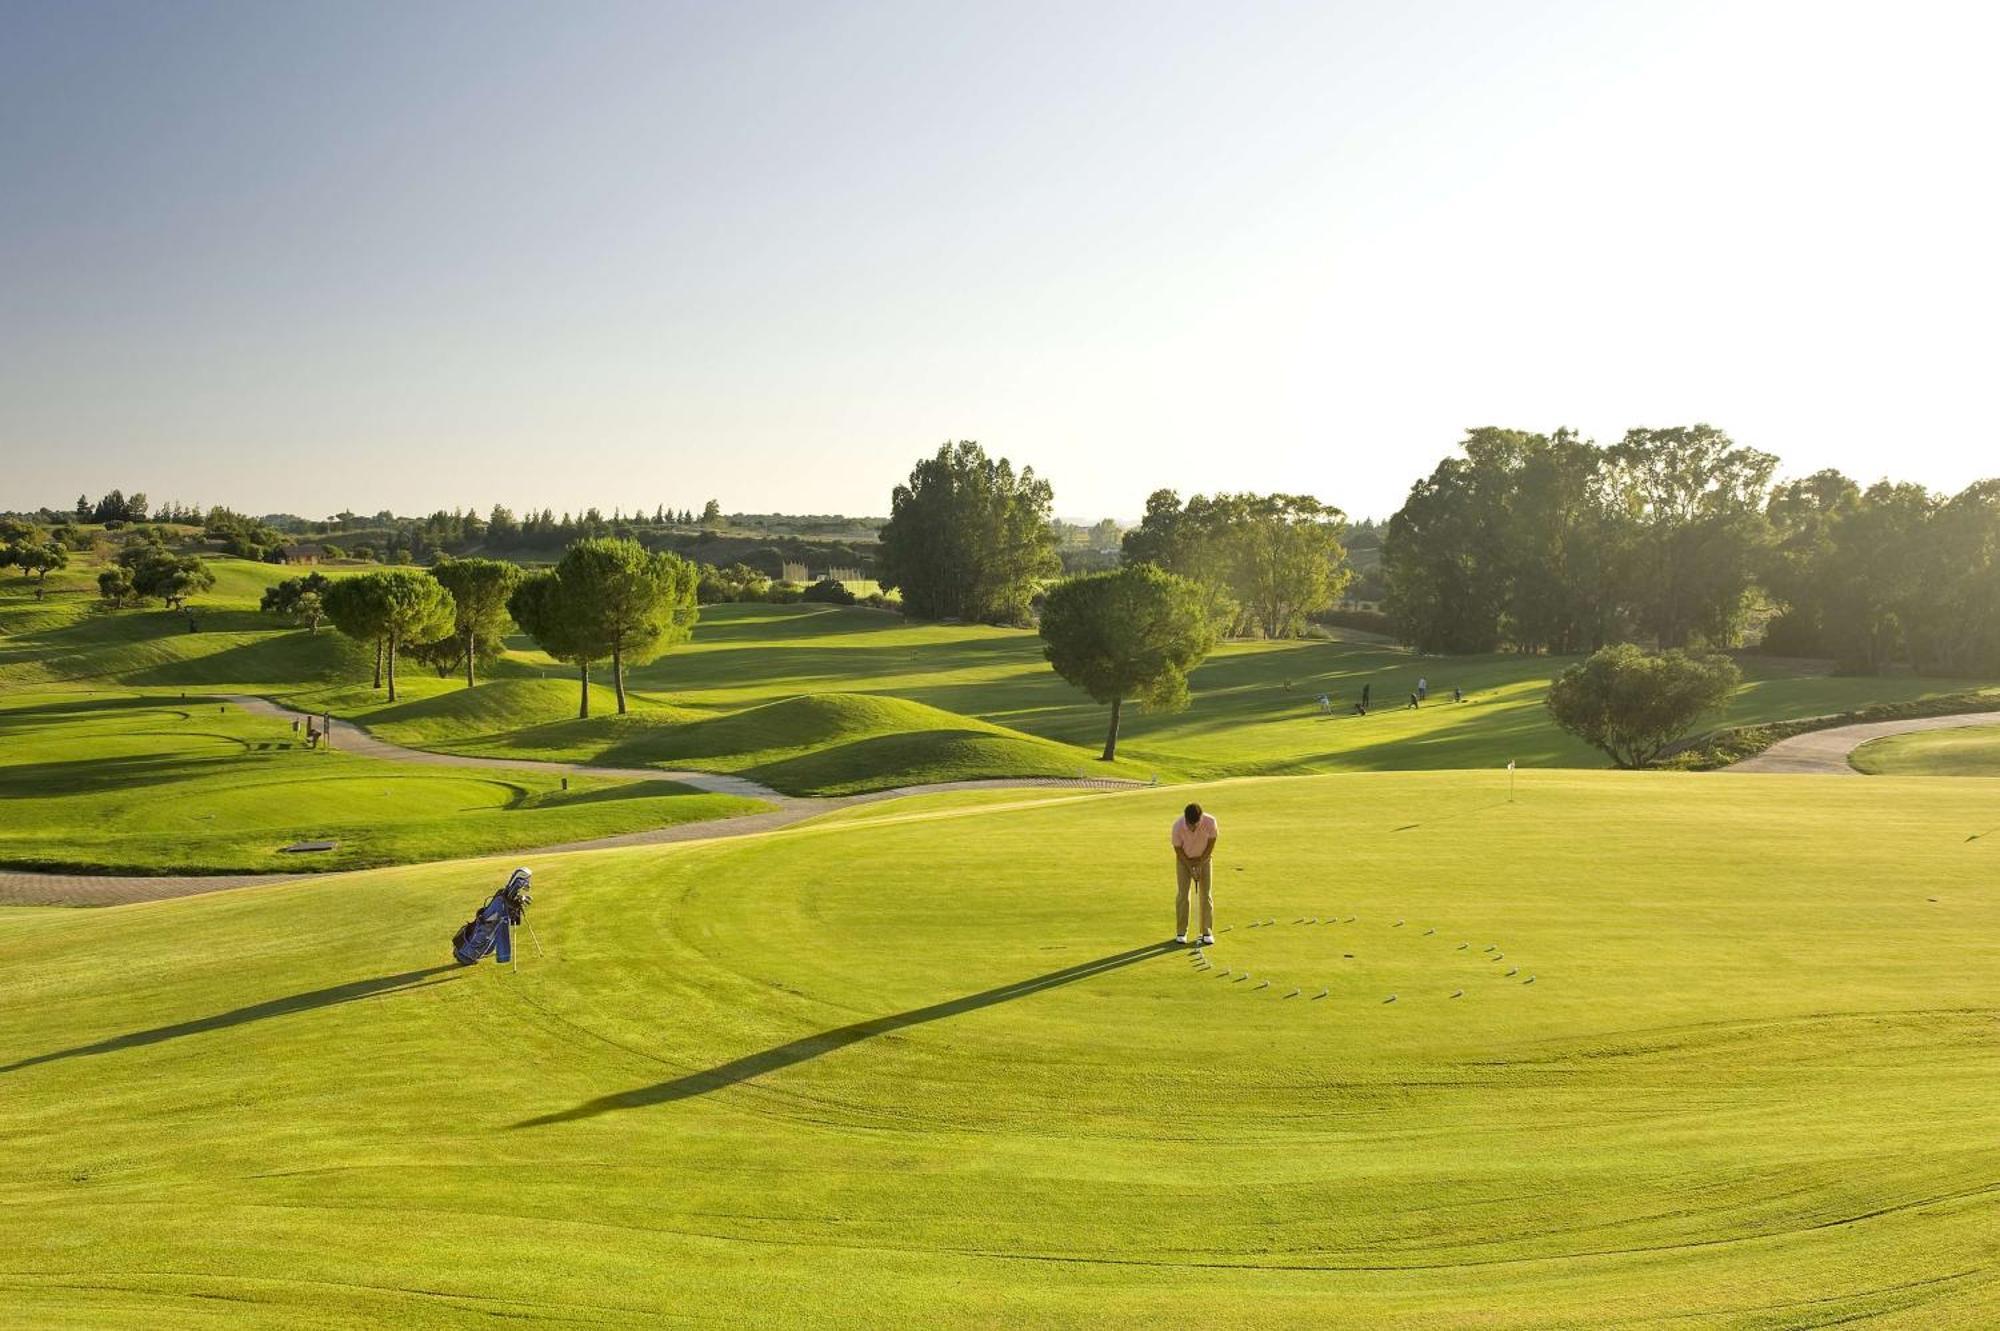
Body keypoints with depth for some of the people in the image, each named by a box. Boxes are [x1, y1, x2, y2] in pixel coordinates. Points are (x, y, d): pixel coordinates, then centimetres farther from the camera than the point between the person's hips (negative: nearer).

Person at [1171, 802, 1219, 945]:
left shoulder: (1210, 821, -29)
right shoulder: (1178, 826, -30)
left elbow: (1211, 843, -14)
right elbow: (1178, 850, -17)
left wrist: (1200, 864, -12)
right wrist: (1191, 868, -17)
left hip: (1204, 858, 1)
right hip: (1184, 859, -1)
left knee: (1206, 895, -3)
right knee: (1182, 895, -5)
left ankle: (1207, 932, 3)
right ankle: (1181, 932, 4)